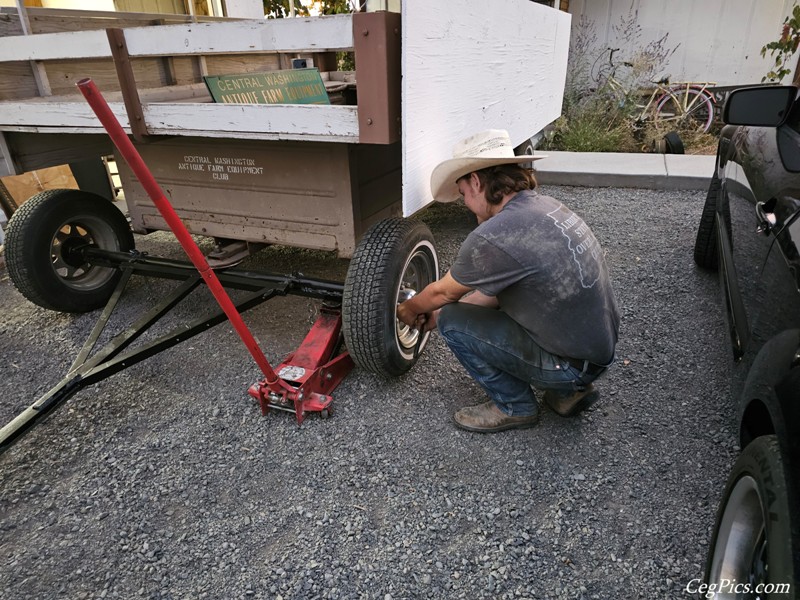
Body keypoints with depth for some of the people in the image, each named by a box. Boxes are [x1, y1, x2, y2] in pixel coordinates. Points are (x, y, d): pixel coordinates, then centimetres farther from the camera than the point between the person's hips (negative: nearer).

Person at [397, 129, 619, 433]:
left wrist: (410, 309, 15)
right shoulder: (545, 204, 3)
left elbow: (443, 292, -6)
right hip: (601, 345, 9)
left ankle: (515, 407, 10)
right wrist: (438, 312, 18)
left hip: (574, 363, -8)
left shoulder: (492, 237, -25)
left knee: (453, 322, -7)